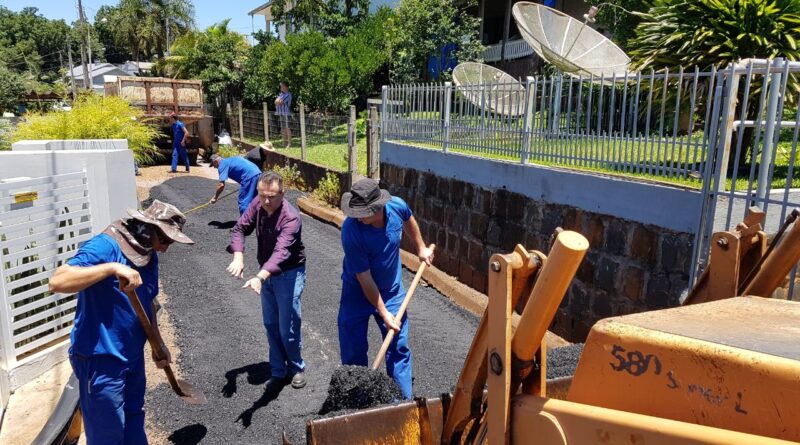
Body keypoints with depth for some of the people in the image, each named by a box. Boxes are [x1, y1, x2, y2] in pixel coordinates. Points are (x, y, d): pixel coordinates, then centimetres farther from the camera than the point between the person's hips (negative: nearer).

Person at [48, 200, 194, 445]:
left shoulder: (149, 255, 7)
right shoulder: (104, 246, -19)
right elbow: (57, 282, -32)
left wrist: (158, 344, 17)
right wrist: (112, 267, -39)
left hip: (133, 354, 8)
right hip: (101, 360, -8)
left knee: (134, 420, 23)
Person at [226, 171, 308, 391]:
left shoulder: (291, 218, -30)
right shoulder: (257, 204, -10)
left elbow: (281, 252, -42)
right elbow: (240, 228, -6)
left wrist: (259, 277, -56)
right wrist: (238, 257, -25)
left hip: (288, 274, -6)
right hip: (266, 272, 6)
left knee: (287, 328, 0)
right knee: (271, 325, 13)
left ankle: (296, 368, 25)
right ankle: (279, 372, 27)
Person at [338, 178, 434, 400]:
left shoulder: (397, 206, -20)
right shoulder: (351, 230, -31)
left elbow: (409, 220, 9)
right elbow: (364, 278, -23)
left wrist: (421, 248, 17)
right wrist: (384, 313, -18)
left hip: (391, 289, 3)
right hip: (358, 292, -3)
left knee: (399, 346, 8)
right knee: (353, 351, 4)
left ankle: (404, 399, 22)